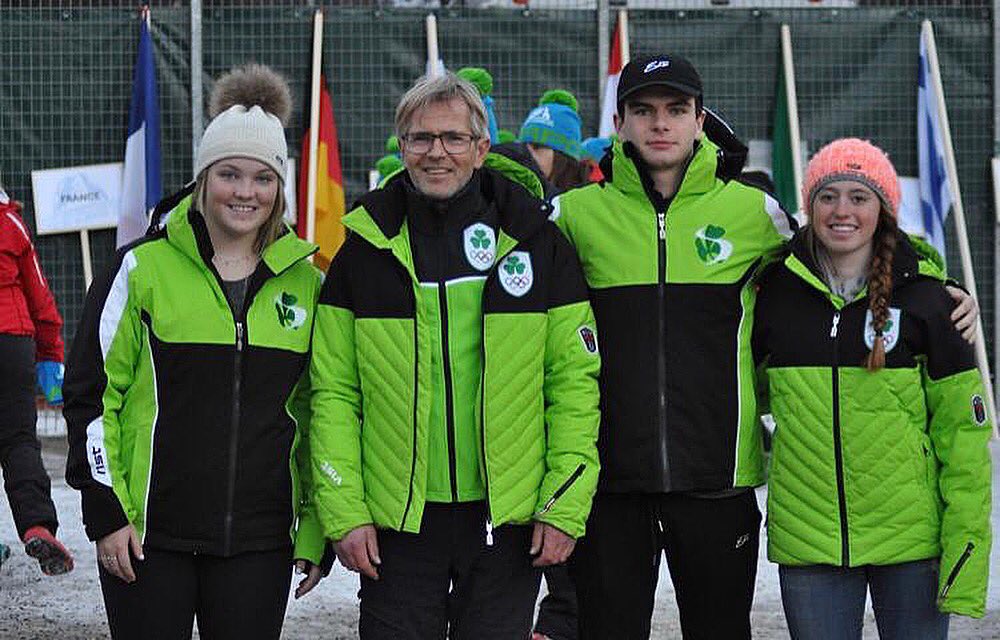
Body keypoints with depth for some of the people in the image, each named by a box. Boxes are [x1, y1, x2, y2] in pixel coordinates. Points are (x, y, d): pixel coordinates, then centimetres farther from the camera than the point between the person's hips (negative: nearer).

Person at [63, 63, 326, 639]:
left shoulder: (305, 284, 9)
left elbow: (320, 413, 15)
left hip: (260, 540, 2)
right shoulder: (142, 269, -1)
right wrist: (106, 514, -5)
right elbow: (92, 393, 0)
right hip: (147, 535, -2)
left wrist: (317, 530, 11)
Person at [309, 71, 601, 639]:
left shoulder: (536, 243, 3)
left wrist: (565, 506, -5)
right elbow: (334, 393, 3)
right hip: (396, 522, 0)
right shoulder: (366, 251, 4)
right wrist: (343, 511, -5)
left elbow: (575, 380, 1)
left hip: (508, 520, 0)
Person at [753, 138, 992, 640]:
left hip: (910, 538, -2)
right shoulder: (776, 291, 4)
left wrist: (965, 545, -8)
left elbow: (962, 430, -2)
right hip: (807, 537, 2)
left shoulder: (923, 297, -1)